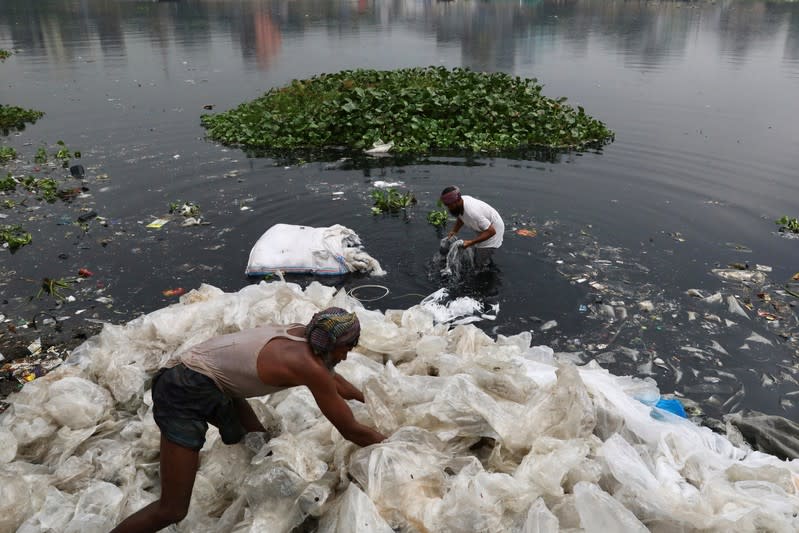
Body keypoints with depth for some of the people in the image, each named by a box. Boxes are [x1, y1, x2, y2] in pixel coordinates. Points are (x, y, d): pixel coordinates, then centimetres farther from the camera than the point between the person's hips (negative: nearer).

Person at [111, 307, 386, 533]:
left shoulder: (302, 335, 1)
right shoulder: (307, 365, -23)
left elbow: (331, 378, 21)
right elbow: (351, 431, -13)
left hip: (212, 385, 10)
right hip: (185, 395, -9)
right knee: (172, 510, -5)